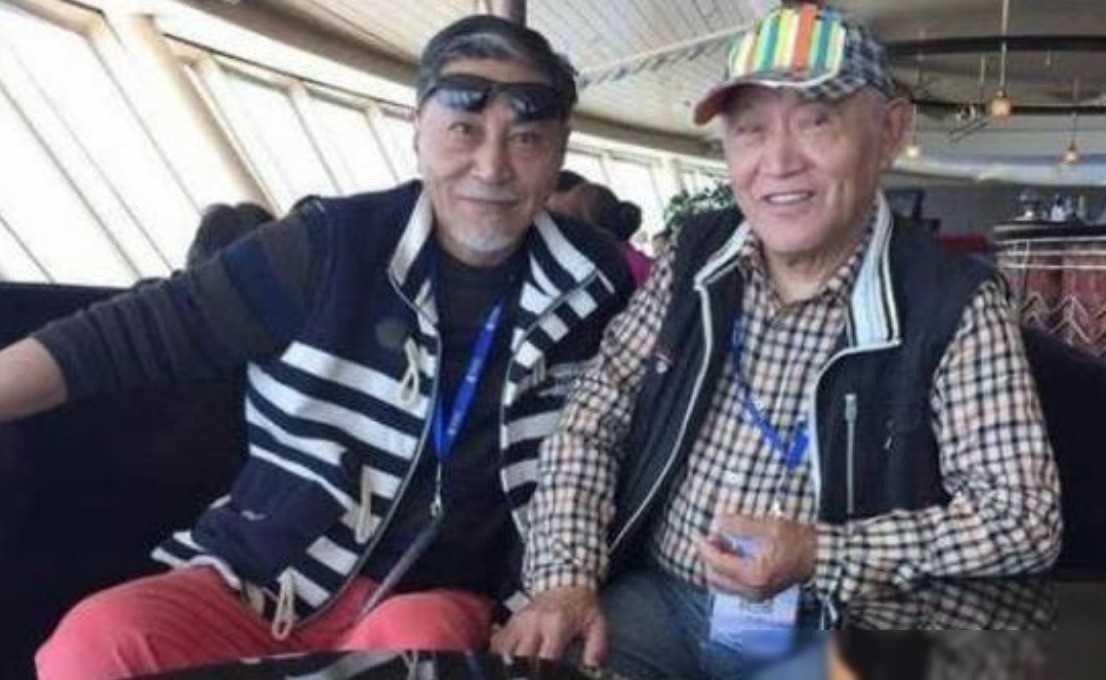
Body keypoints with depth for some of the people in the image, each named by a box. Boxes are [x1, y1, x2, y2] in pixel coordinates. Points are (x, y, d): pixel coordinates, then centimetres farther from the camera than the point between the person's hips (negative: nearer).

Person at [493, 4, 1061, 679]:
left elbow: (1025, 517, -13)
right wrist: (566, 580, -10)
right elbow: (591, 422, 5)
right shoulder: (694, 260, 2)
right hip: (661, 605, 3)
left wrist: (824, 556, -23)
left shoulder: (956, 305, -11)